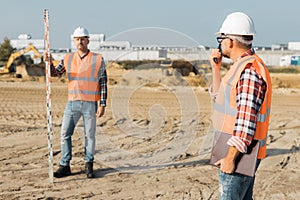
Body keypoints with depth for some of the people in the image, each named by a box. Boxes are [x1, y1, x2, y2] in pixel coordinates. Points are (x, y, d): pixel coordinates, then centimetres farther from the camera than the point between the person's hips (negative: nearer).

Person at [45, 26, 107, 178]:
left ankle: (89, 165, 17)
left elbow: (103, 83, -2)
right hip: (72, 103, 3)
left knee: (89, 135, 4)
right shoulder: (68, 59, 9)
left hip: (90, 103, -3)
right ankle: (64, 166, 10)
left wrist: (102, 105, -7)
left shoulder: (98, 59, 0)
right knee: (65, 133, 1)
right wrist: (50, 63, -19)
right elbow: (55, 73, 2)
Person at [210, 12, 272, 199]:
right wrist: (216, 68, 12)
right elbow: (220, 98, 23)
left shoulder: (249, 71, -21)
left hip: (240, 153, -10)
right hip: (239, 151, 10)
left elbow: (246, 119, -26)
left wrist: (230, 157, -23)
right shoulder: (242, 66, 13)